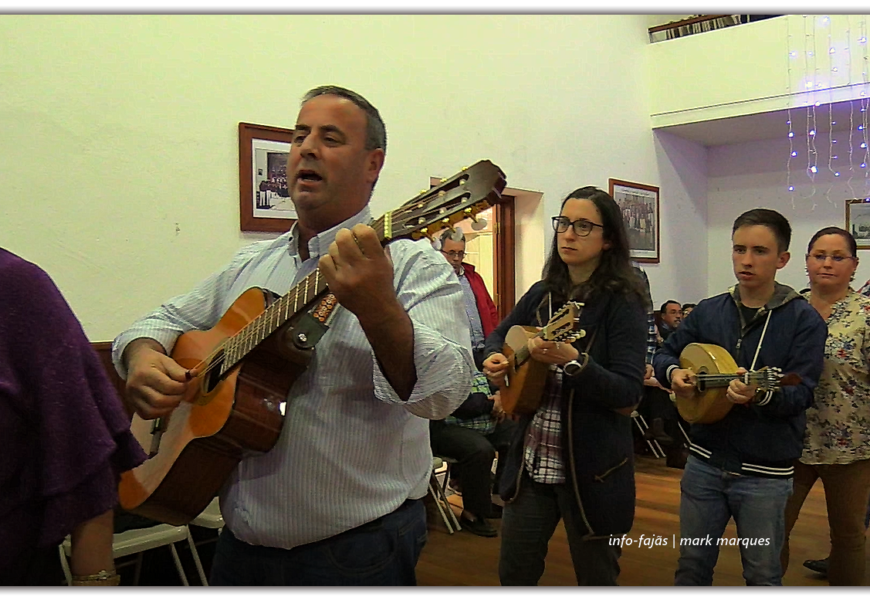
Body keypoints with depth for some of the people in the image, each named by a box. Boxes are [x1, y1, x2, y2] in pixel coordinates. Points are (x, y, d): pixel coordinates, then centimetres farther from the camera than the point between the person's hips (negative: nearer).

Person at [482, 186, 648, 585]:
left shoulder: (622, 303, -13)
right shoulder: (542, 294, 4)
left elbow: (628, 397, -19)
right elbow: (499, 335, 19)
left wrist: (572, 361, -33)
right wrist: (494, 360, -3)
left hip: (593, 470, -5)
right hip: (530, 462, 5)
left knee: (595, 578, 14)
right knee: (514, 573, 15)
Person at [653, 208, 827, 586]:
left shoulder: (803, 320, -8)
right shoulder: (709, 311, 3)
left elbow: (801, 393, -16)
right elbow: (665, 354, 12)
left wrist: (760, 395, -36)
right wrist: (674, 372, -11)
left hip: (765, 473, -3)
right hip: (705, 462, 4)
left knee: (763, 576, 13)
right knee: (693, 566, 17)